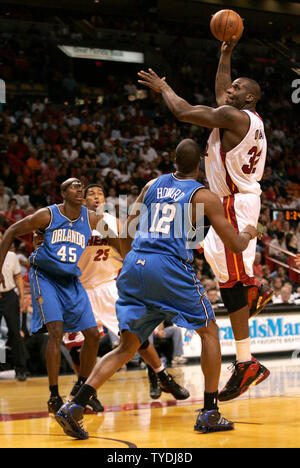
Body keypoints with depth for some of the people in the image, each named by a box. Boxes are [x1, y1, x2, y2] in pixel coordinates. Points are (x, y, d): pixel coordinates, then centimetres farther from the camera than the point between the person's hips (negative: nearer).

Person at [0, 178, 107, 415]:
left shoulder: (91, 219, -2)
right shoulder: (47, 215, -12)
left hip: (71, 281, 5)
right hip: (45, 277, -5)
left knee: (93, 335, -1)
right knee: (56, 331, -21)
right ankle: (54, 395, -14)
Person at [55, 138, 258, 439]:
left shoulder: (153, 185, 19)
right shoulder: (204, 196, 5)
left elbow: (126, 233, 21)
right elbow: (235, 245, 8)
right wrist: (248, 233, 30)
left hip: (134, 265, 5)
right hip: (170, 268, -5)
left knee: (128, 346, 12)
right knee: (209, 331, 15)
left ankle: (75, 407, -4)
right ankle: (209, 414, 12)